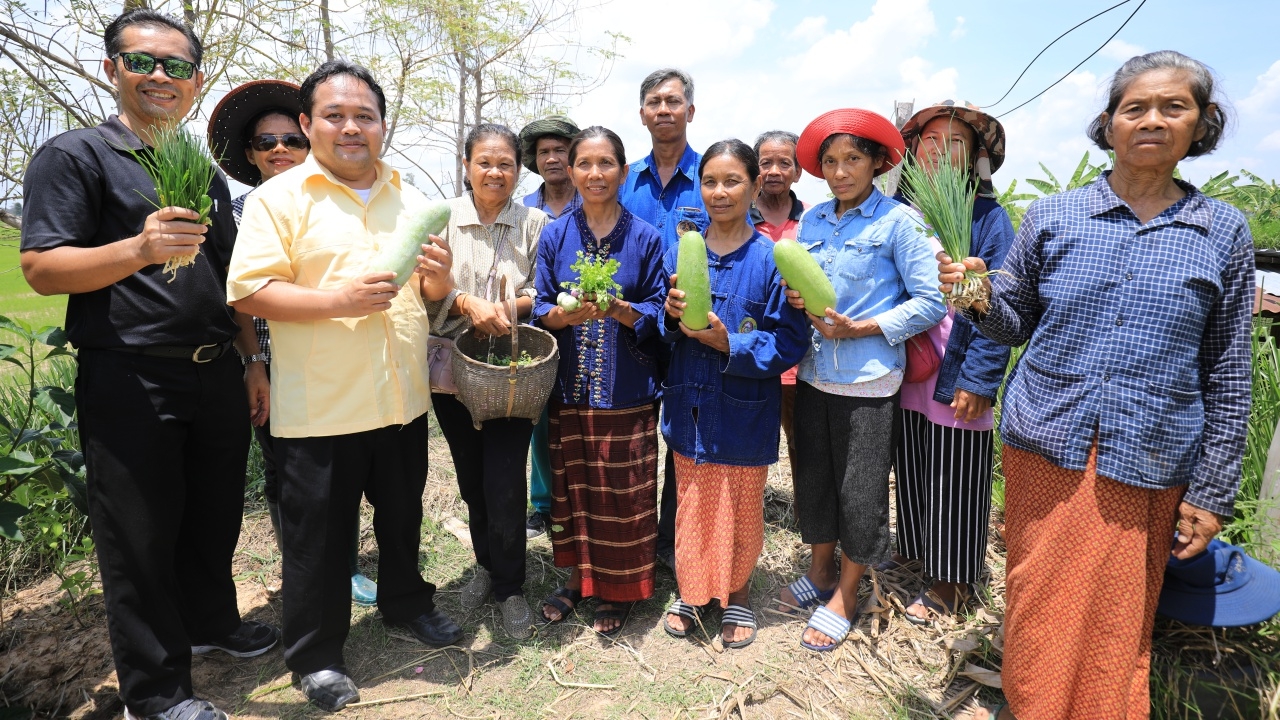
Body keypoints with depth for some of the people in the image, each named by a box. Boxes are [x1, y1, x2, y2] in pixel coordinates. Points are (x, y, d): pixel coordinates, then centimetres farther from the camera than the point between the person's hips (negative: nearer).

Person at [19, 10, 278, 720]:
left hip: (217, 376, 6)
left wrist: (252, 360, 15)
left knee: (215, 516, 17)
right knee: (141, 536, 4)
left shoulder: (207, 175, 17)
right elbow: (42, 268, -11)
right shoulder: (74, 155, -2)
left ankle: (211, 621, 40)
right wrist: (140, 248, -28)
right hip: (129, 384, -6)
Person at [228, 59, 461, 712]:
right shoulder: (279, 198, -5)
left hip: (402, 400, 5)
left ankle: (406, 602, 44)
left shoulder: (410, 199, 10)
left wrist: (438, 277, -8)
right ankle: (315, 656, 30)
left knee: (402, 516, 21)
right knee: (319, 536, 10)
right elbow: (248, 292, -13)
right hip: (319, 409, -4)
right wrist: (338, 299, -24)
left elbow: (433, 294, 15)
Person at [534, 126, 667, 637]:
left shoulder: (645, 238, -1)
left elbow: (657, 312, 0)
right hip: (570, 386, 2)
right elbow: (540, 310, 4)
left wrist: (619, 310, -20)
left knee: (624, 491, 5)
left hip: (627, 389, -2)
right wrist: (570, 313, -18)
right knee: (572, 485, 12)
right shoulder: (555, 236, 5)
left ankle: (618, 589, 24)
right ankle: (577, 576, 32)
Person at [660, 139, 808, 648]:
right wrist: (671, 315, -16)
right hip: (690, 405, 3)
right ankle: (691, 590, 38)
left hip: (743, 410, -2)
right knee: (692, 504, 15)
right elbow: (659, 332, 6)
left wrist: (730, 343, -24)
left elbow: (791, 341, -11)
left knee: (741, 506, 14)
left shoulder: (772, 259, -9)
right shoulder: (679, 251, 2)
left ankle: (737, 594, 38)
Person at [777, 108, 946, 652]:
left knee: (860, 491, 6)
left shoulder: (899, 221, -7)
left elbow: (931, 302, -10)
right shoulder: (811, 221, 9)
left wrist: (860, 328, -17)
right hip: (814, 373, 5)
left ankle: (845, 596, 25)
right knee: (814, 478, 15)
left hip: (868, 381, -5)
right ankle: (821, 572, 37)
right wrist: (795, 299, -8)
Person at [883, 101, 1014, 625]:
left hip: (955, 380, -4)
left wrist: (978, 381, -16)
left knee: (952, 483, 9)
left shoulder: (989, 219, -7)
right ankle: (912, 549, 42)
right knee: (909, 471, 19)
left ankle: (947, 580, 27)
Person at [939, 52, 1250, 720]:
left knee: (1119, 624, 11)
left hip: (1148, 465, 0)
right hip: (1046, 447, 0)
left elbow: (1228, 373, 4)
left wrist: (1211, 491, 2)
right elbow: (1016, 322, 7)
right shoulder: (1052, 216, 2)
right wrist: (979, 297, -16)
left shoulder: (1223, 232, 2)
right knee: (1040, 609, 11)